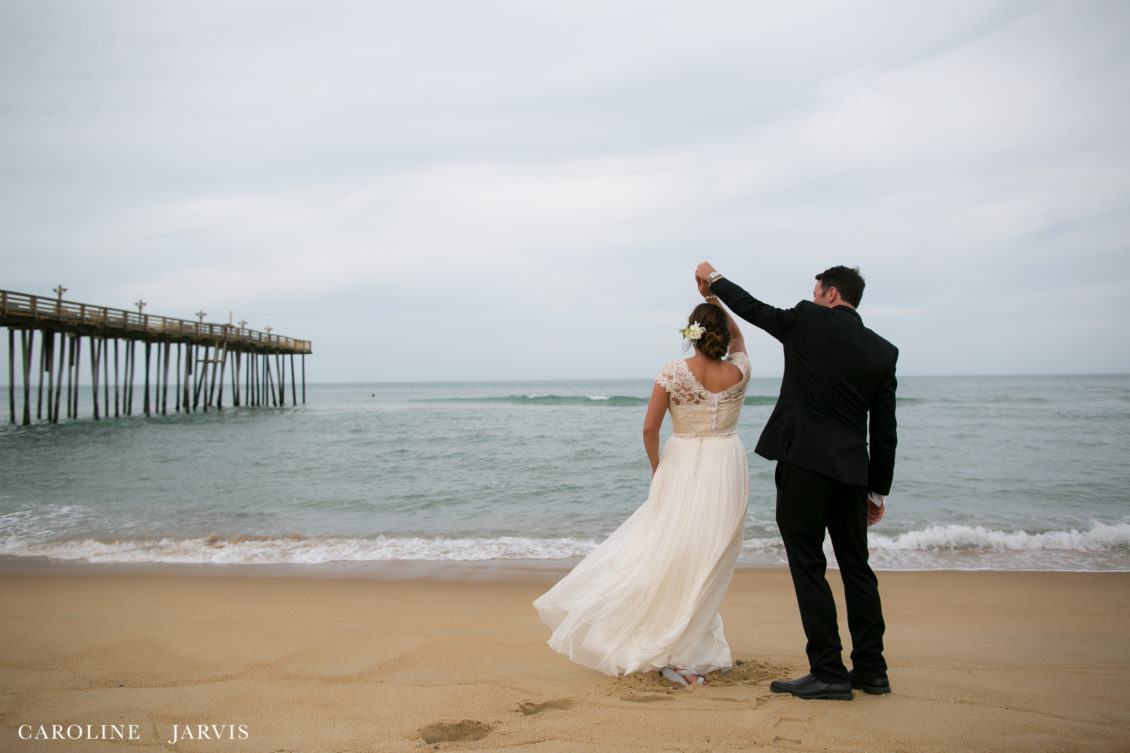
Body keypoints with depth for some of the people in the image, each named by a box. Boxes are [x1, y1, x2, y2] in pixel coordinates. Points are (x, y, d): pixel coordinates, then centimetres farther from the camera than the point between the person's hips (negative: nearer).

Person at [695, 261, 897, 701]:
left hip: (804, 462, -5)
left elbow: (753, 309, 11)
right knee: (856, 567, 14)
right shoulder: (884, 351, 8)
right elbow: (885, 431, 9)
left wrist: (713, 278, 28)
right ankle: (871, 671, 20)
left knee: (808, 566, 0)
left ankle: (828, 672, 2)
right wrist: (878, 491, 15)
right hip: (851, 470, 5)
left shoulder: (807, 320, -4)